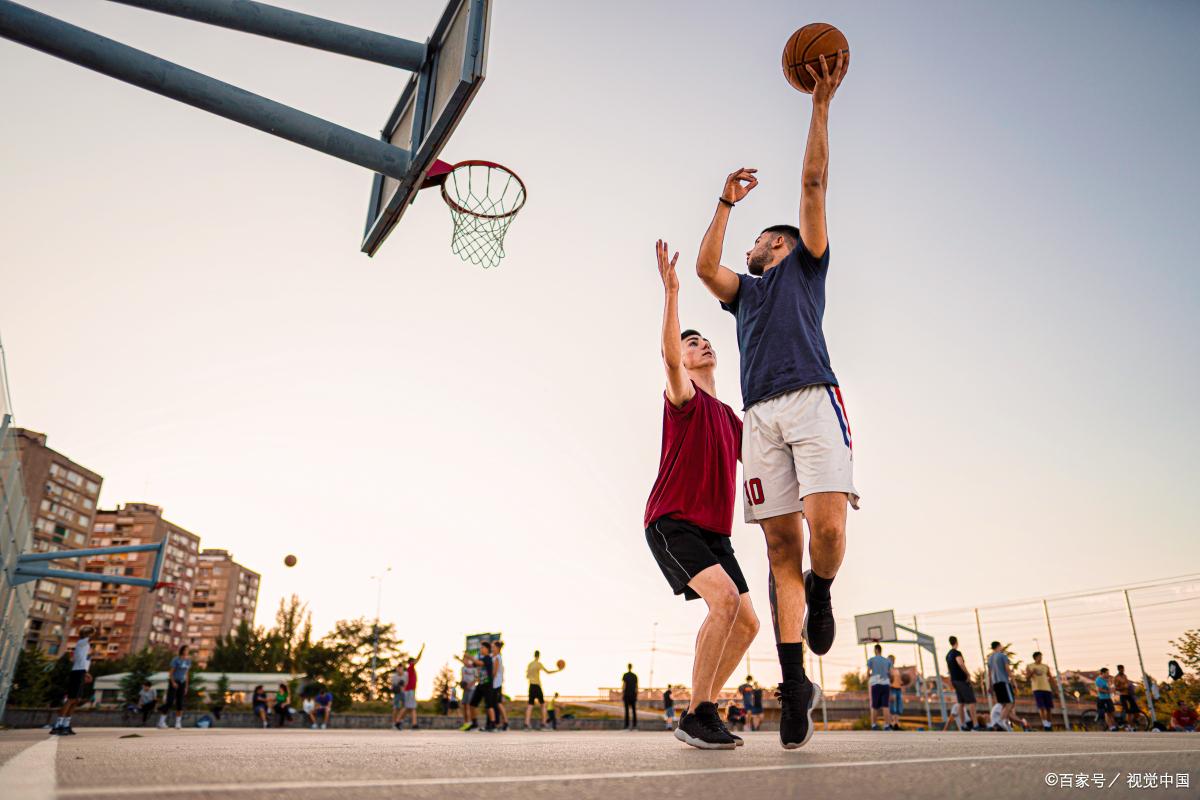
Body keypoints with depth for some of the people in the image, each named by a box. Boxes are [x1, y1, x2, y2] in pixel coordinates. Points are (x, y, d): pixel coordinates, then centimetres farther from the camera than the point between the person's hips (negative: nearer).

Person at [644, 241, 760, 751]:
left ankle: (701, 713, 13)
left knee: (747, 622, 2)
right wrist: (671, 291, -28)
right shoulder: (684, 398, -2)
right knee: (724, 598, -26)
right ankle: (698, 714, -16)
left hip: (715, 532, 8)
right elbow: (669, 358, -23)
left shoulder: (730, 419, 20)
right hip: (672, 522, -8)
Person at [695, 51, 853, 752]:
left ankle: (821, 594, 12)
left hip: (813, 401, -3)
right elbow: (705, 265, 15)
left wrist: (821, 104, 13)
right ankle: (795, 686, -5)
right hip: (761, 416, 3)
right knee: (782, 549, -6)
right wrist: (726, 204, 20)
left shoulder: (806, 266, 25)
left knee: (827, 526, -21)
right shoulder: (745, 291, 33)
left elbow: (814, 183, 17)